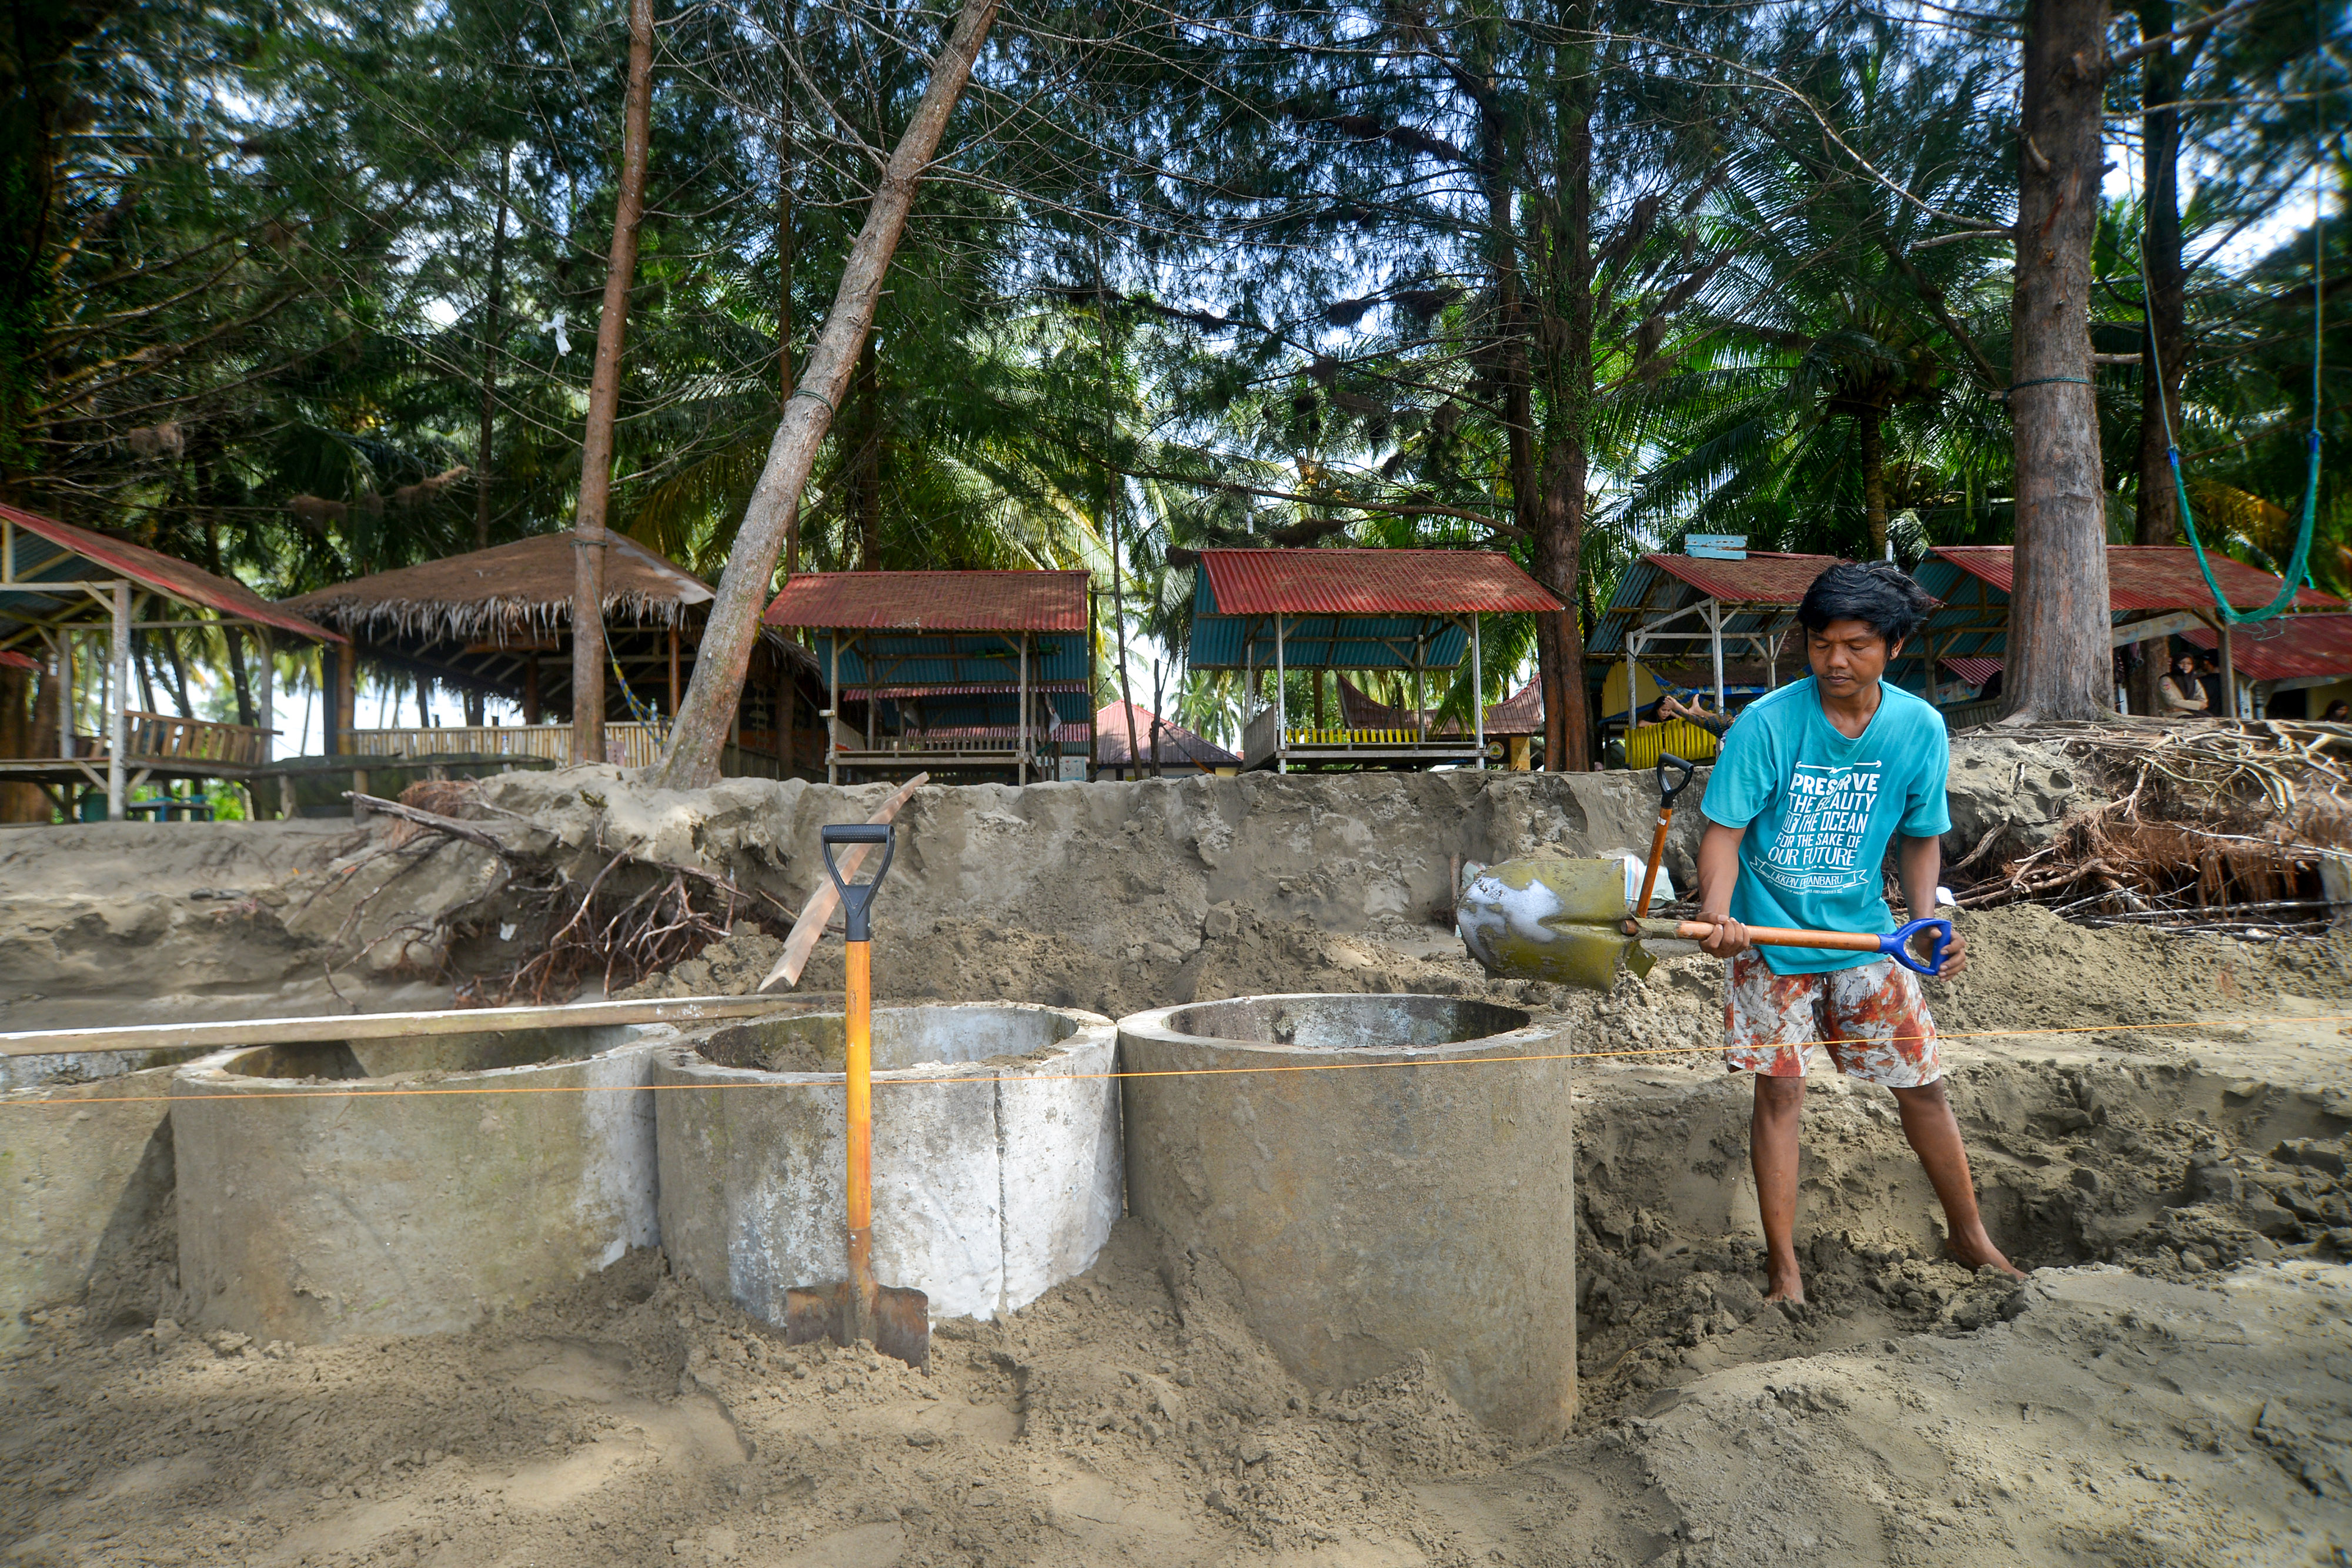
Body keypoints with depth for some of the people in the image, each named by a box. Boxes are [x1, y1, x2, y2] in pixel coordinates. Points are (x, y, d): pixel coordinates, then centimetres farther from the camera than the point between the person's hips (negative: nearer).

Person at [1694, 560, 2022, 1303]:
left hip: (1865, 934, 3)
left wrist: (1927, 924, -8)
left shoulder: (1919, 728, -5)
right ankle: (1783, 1265, 11)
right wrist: (1718, 911, -32)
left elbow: (1920, 837, 6)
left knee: (1923, 1082, 11)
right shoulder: (1767, 724, -16)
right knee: (1780, 1091, -1)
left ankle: (1969, 1234, 33)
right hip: (1772, 936, -3)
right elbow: (1724, 829, -15)